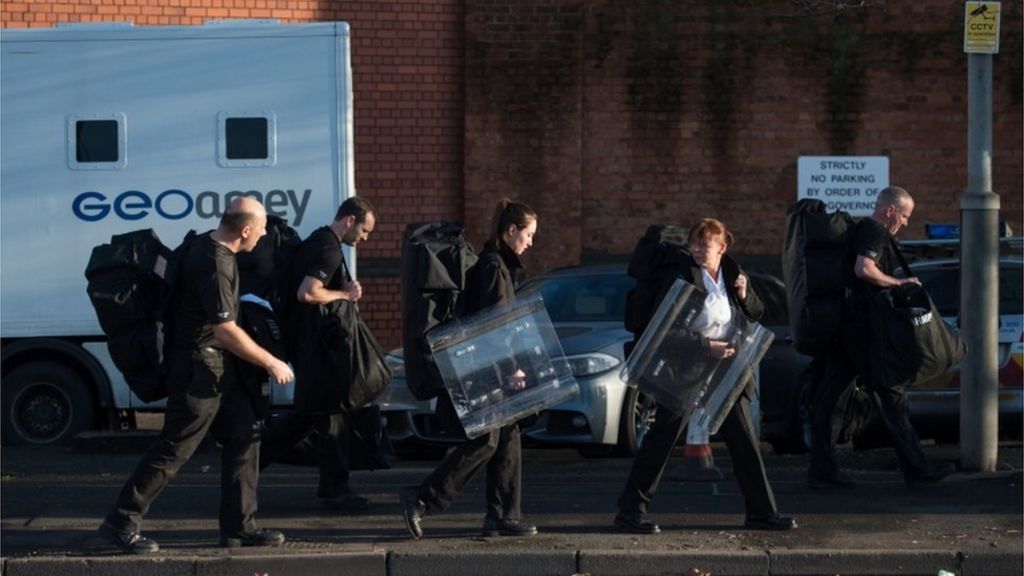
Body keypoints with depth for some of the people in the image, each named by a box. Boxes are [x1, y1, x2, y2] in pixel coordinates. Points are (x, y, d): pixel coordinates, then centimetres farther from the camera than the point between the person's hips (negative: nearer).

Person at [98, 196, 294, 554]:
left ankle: (239, 527, 14)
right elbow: (226, 330, -25)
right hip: (199, 366, -10)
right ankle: (121, 524, 3)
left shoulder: (205, 245, 7)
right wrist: (271, 363, -17)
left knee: (244, 435, 10)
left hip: (215, 364, 10)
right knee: (174, 448, -5)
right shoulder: (214, 264, -24)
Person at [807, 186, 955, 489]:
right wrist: (898, 282, -14)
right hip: (862, 328, -10)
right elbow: (864, 269, -26)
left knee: (831, 399, 6)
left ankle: (822, 470, 5)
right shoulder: (875, 233, -10)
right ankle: (916, 469, 1)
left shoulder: (858, 230, 21)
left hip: (839, 325, 10)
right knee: (890, 396, -4)